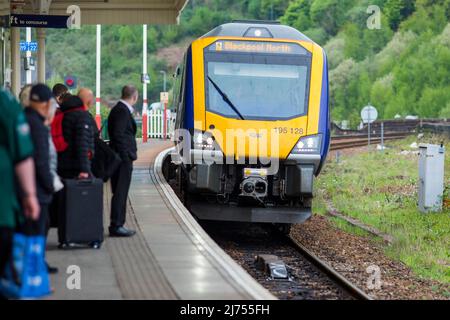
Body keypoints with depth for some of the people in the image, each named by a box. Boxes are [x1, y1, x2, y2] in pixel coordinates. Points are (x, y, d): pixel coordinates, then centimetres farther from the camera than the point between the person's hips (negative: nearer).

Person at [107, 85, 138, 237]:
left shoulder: (119, 110, 15)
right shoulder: (122, 111, -14)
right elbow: (118, 134, -21)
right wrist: (126, 155, -19)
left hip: (121, 158, 10)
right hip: (123, 158, -10)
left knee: (120, 193, 13)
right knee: (120, 192, -7)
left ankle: (117, 225, 18)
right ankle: (116, 226, -5)